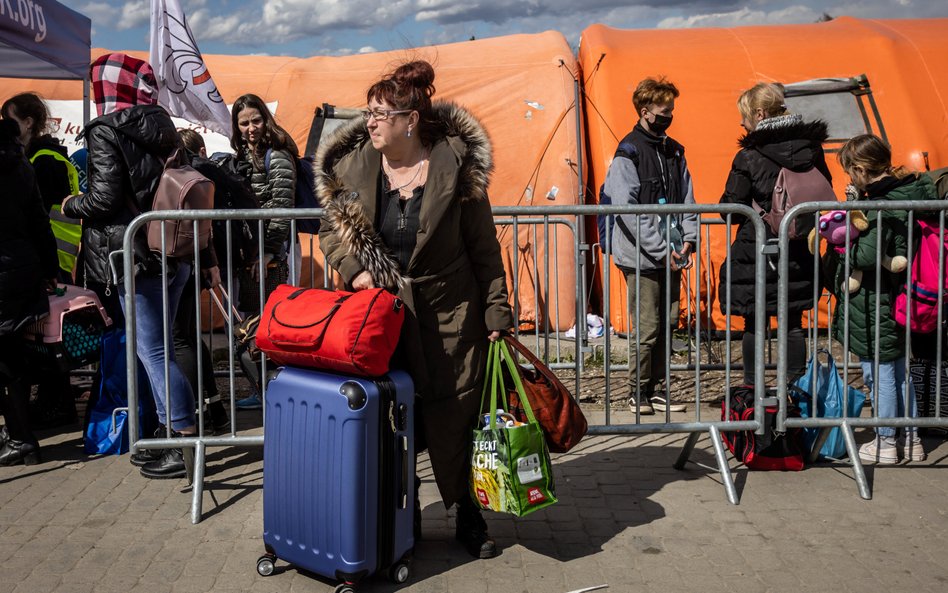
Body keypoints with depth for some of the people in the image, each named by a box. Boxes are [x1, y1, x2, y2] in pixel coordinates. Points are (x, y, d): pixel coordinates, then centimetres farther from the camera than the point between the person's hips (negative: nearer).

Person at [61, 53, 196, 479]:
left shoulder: (106, 131, -9)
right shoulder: (162, 128, 12)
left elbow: (105, 199, -14)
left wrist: (71, 205, 4)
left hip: (138, 257, -8)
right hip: (176, 254, 8)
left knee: (153, 351, -2)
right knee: (159, 347, 15)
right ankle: (170, 434, 21)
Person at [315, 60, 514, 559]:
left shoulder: (456, 166, -9)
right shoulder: (352, 166, -2)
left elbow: (484, 248, -4)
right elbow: (331, 229, 11)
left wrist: (496, 313, -4)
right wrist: (354, 270, -7)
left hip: (449, 313, -2)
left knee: (454, 416, 4)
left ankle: (469, 518, 22)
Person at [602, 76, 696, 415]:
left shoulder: (673, 151, 14)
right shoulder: (628, 152, -8)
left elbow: (686, 198, 16)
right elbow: (628, 210, -14)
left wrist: (687, 239, 0)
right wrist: (661, 249, -16)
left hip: (671, 256, 7)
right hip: (642, 257, -7)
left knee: (668, 323, 10)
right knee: (648, 328, -3)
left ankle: (656, 389, 21)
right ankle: (639, 394, 11)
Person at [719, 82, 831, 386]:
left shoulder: (748, 157, -13)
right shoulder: (811, 148, 0)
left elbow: (732, 209, -10)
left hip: (756, 253, -4)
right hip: (798, 253, 4)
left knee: (754, 325, 8)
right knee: (793, 324, 13)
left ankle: (752, 388, 14)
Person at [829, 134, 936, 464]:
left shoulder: (880, 207, -22)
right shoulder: (908, 193, 5)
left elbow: (866, 256, -30)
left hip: (873, 307, -9)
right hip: (897, 302, 9)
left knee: (878, 374, 5)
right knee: (899, 371, 18)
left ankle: (886, 443, 17)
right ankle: (911, 439, 29)